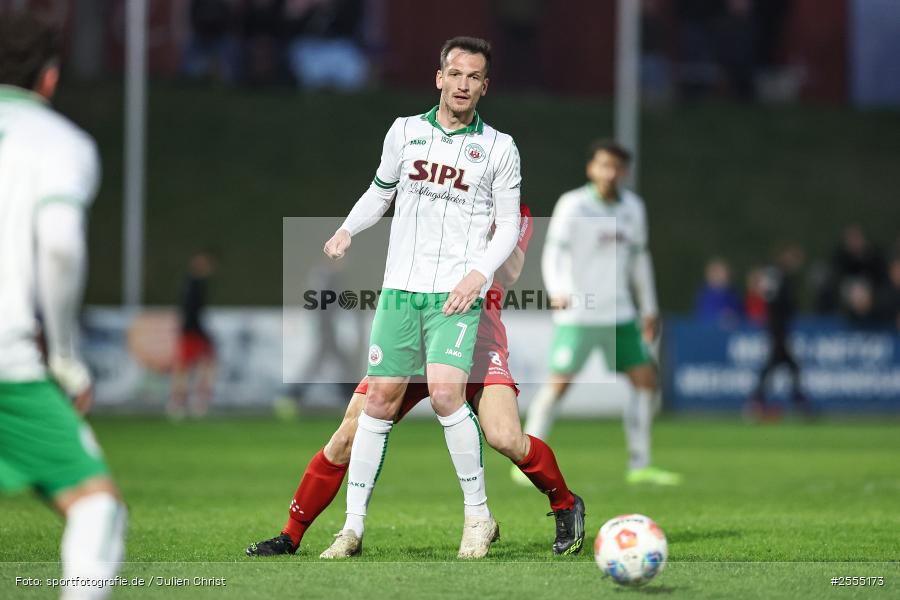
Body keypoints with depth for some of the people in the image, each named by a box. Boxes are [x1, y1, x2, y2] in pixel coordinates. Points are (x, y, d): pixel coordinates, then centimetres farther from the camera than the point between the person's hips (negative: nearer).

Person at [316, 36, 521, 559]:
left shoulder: (499, 147, 2)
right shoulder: (405, 130, 8)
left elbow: (508, 224, 5)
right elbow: (381, 190, 22)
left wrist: (480, 273, -11)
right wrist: (348, 230, 6)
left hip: (456, 295, -3)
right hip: (400, 287, 3)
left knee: (446, 393, -20)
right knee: (381, 400, 1)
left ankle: (480, 516, -5)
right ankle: (353, 526, 9)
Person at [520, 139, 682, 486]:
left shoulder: (632, 207, 8)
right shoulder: (573, 205, -9)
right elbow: (553, 252, -18)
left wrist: (649, 308, 19)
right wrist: (557, 291, -35)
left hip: (619, 313, 6)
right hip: (577, 313, -6)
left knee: (645, 380, 2)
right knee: (559, 384, -10)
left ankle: (639, 466, 11)